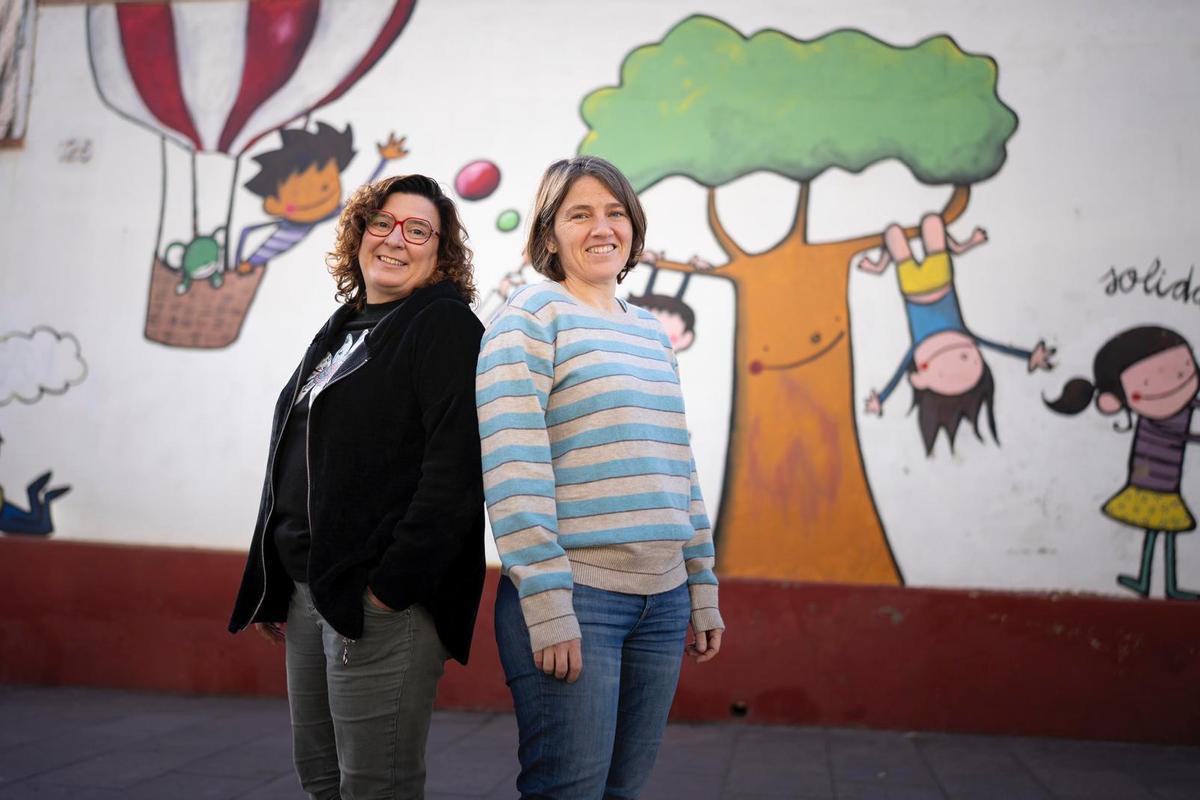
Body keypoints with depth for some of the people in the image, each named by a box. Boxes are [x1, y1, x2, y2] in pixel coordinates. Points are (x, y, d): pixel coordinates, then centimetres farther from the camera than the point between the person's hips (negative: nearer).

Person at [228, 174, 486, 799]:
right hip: (308, 593, 8)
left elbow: (455, 467, -18)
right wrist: (274, 584, 18)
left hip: (385, 603, -8)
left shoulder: (446, 326, -7)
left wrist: (393, 584, -21)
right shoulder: (342, 330, 18)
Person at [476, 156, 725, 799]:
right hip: (573, 595, -6)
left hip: (663, 598, 7)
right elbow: (513, 468, -13)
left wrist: (703, 589, 16)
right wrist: (547, 604, -18)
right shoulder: (531, 315, -4)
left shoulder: (652, 331, 17)